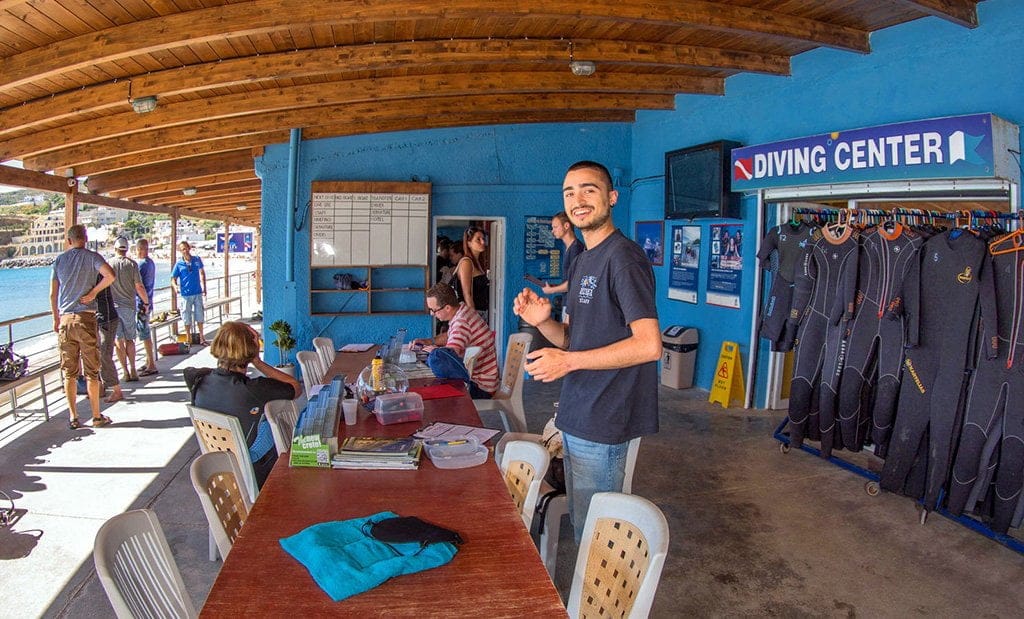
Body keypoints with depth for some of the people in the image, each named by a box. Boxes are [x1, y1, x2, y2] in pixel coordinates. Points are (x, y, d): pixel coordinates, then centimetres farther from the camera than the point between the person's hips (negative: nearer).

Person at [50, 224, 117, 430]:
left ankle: (73, 417, 13)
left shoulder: (59, 260, 9)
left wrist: (56, 319, 20)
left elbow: (52, 294, 10)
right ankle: (96, 416, 8)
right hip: (86, 318, -3)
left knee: (69, 372, 9)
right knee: (92, 371, 3)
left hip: (65, 320, 3)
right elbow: (110, 275, -22)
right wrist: (94, 292, -7)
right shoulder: (92, 257, -3)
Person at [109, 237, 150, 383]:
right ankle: (132, 370, 3)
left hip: (112, 306, 0)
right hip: (128, 306, 0)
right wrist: (146, 302, 9)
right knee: (130, 339, 9)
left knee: (119, 340, 4)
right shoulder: (132, 264, -3)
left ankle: (126, 372, 4)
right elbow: (139, 287, -4)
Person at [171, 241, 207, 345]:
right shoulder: (179, 264, -4)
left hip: (198, 292, 2)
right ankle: (188, 339, 16)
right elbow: (173, 278, -2)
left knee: (199, 315, 9)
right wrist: (175, 286, -23)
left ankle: (201, 338, 20)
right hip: (186, 294, -2)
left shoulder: (197, 260, 2)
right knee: (187, 317, 5)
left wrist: (204, 287, 11)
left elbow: (202, 273, 13)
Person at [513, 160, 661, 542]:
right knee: (579, 523, 20)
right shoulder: (581, 262, 15)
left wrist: (568, 361, -20)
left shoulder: (623, 257, -16)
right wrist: (543, 321, -3)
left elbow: (649, 345, -24)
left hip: (602, 424, -9)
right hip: (576, 416, 10)